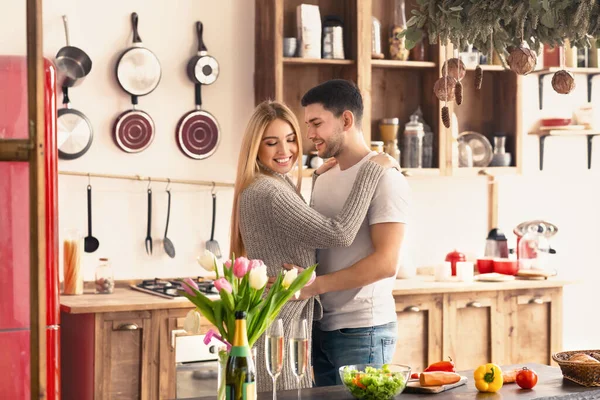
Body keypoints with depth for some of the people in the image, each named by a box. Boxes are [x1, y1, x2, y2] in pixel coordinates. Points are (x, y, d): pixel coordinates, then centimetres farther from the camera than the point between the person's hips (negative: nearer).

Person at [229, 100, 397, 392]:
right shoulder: (267, 193, -20)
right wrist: (372, 170, -20)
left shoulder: (280, 185, 13)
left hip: (291, 323, 10)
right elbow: (339, 234, -26)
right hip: (278, 328, -10)